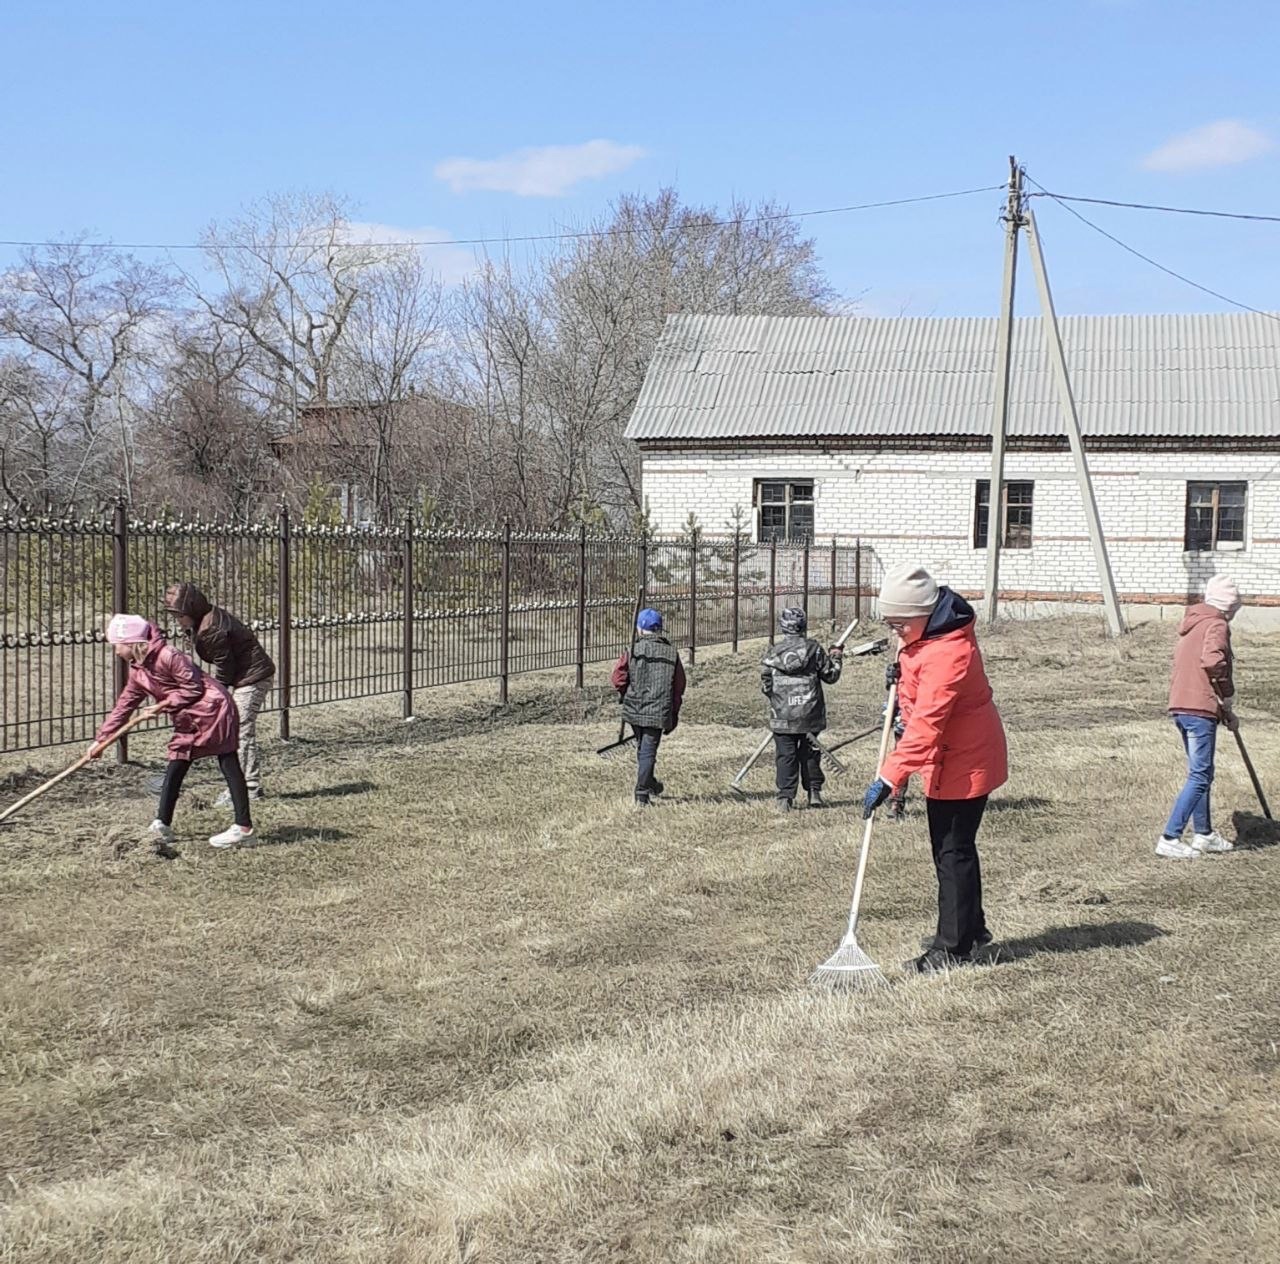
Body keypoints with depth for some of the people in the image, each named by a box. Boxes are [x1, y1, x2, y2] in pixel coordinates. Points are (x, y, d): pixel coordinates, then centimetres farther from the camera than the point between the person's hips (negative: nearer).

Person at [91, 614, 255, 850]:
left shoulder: (168, 656, -21)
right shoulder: (137, 671, 7)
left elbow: (193, 687, -18)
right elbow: (124, 706, 12)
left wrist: (164, 705, -18)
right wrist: (101, 739, 11)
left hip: (212, 708, -9)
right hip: (187, 720, 9)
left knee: (229, 765, -5)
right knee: (175, 769, 5)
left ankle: (243, 826, -5)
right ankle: (163, 824, 6)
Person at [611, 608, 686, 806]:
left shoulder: (634, 650, -5)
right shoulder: (672, 652, 2)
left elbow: (618, 678, -11)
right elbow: (679, 687, 4)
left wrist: (625, 696, 9)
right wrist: (674, 715, 12)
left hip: (634, 710, 1)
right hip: (658, 713, 0)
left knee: (643, 747, 20)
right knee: (648, 751, 2)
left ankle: (650, 783, 37)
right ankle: (642, 793, -4)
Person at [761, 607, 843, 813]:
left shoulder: (772, 653, -2)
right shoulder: (814, 649, -4)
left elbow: (765, 686, 2)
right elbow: (830, 676, 4)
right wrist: (835, 658, 22)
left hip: (782, 716, 0)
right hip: (810, 715, 0)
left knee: (785, 756, 2)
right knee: (810, 754, 14)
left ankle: (785, 797, -3)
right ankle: (814, 792, 17)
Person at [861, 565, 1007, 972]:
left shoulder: (947, 654, -31)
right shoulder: (925, 633, 1)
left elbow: (926, 725, -37)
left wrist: (889, 778, -41)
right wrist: (902, 671, 6)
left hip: (964, 763, -11)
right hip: (948, 759, 11)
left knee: (953, 852, -4)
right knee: (951, 847, 21)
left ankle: (952, 948, 5)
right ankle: (971, 927, 36)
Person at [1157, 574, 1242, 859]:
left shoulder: (1191, 623, 18)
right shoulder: (1217, 625, -8)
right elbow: (1214, 661, -24)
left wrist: (1222, 706, 16)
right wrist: (1228, 703, -11)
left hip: (1179, 705, 9)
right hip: (1200, 708, -9)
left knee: (1200, 773, 20)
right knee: (1200, 777, -6)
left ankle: (1204, 834, 28)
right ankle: (1169, 839, -11)